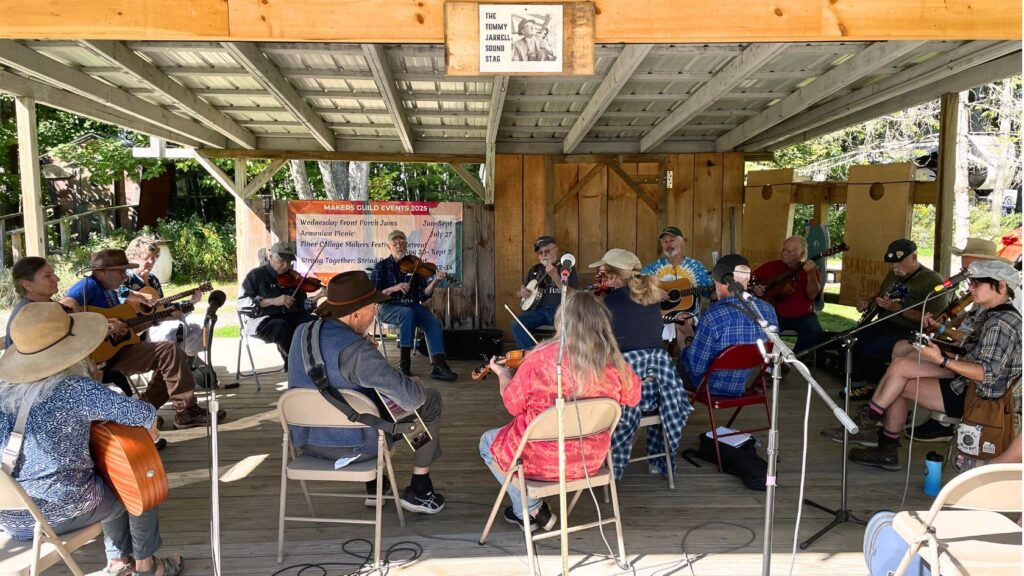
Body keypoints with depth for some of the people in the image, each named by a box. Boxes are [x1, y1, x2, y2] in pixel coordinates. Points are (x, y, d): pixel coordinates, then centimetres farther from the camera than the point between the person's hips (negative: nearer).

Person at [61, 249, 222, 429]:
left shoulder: (110, 291, 17)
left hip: (116, 347, 10)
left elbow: (127, 329, 20)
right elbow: (65, 307, -32)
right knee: (170, 351, -16)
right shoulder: (89, 285, -12)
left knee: (170, 355, 12)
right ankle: (187, 411, -10)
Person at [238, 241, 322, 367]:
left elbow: (301, 303, 13)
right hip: (263, 319, -4)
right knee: (284, 326, -38)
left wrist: (317, 296, -8)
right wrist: (273, 301, -20)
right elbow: (242, 303, -10)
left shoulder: (292, 277, 15)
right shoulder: (256, 275, 1)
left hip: (290, 316, 4)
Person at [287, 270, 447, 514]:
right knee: (431, 399, 8)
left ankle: (374, 487, 36)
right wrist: (419, 389, -8)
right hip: (353, 447, -7)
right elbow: (411, 396, -31)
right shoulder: (356, 351, -28)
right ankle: (418, 491, 19)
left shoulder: (302, 333, -4)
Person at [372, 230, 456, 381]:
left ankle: (438, 365, -37)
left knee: (434, 321, -27)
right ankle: (404, 363, -32)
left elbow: (422, 295, 2)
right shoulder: (382, 266, 7)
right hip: (390, 308, -2)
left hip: (413, 306, 2)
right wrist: (393, 288, -18)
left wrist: (434, 282, -16)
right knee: (408, 312, -37)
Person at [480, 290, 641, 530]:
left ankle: (532, 510, 21)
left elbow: (513, 405, -12)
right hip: (592, 460, 5)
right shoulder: (615, 362, -13)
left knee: (488, 442, 24)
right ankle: (526, 511, 34)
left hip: (543, 460, -5)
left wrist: (503, 375, 7)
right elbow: (632, 397, 6)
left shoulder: (541, 358, -23)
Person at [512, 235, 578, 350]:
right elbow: (521, 291, 28)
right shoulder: (534, 270, 18)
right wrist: (522, 293, 3)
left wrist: (555, 276, -22)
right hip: (539, 310, 4)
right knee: (516, 324, -21)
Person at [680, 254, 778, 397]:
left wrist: (687, 349, 0)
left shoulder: (714, 315, -29)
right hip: (753, 384, 6)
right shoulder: (769, 309, -10)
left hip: (716, 387, -6)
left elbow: (696, 366, -22)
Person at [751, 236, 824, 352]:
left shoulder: (810, 269, 5)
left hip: (802, 316, 1)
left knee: (815, 332, -28)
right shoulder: (770, 266, 6)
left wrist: (811, 274, -23)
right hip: (775, 315, 0)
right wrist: (753, 287, -9)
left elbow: (812, 295, -9)